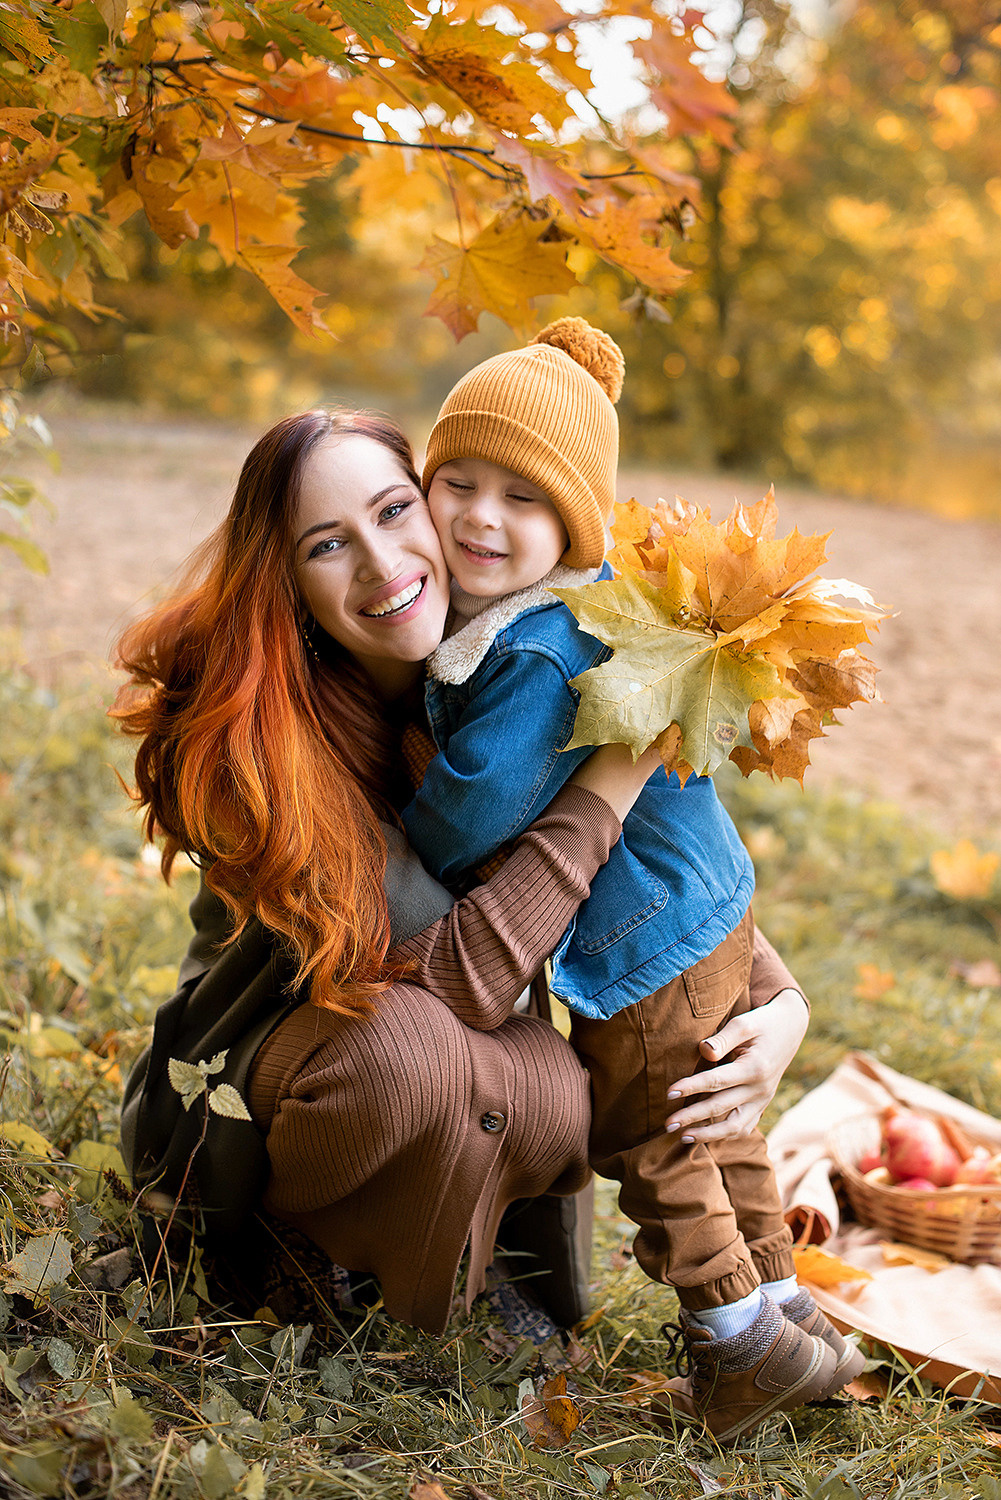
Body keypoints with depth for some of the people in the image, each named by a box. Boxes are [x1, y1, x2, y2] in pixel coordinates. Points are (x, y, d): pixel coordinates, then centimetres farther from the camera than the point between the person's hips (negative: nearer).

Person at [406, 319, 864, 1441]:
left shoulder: (543, 657, -28)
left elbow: (474, 809, -23)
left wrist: (392, 864, -7)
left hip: (649, 944, -10)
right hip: (709, 909, 10)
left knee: (643, 1140, 7)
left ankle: (745, 1343, 20)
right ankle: (787, 1308, 36)